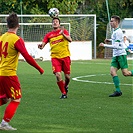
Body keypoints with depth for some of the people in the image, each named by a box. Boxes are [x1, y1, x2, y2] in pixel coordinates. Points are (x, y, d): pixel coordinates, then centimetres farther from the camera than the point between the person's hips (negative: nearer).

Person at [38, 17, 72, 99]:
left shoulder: (64, 31, 5)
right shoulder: (49, 35, 8)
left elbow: (70, 40, -11)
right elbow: (43, 44, 1)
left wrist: (63, 34, -26)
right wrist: (41, 46, -23)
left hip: (65, 56, 0)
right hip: (55, 57, 0)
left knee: (67, 76, 2)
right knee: (58, 75, -15)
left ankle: (66, 86, 37)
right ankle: (63, 93, 1)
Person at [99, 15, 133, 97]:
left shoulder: (118, 32, -15)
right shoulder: (115, 31, 14)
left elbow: (116, 46, -20)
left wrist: (104, 45, -17)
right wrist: (110, 40, 19)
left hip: (121, 54, -9)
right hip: (116, 55, 9)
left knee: (125, 73, -11)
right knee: (112, 71, -5)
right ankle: (118, 91, -7)